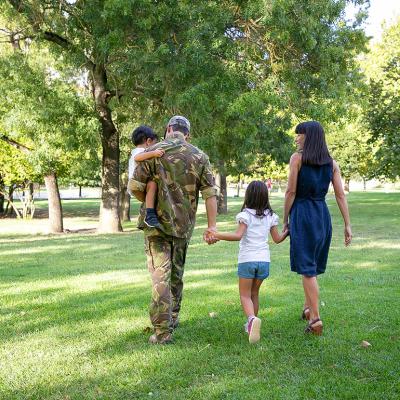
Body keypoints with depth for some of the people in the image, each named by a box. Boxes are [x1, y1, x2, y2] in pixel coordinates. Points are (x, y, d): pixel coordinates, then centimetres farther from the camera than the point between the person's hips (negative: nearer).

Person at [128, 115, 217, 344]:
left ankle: (163, 331, -5)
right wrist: (212, 226, -2)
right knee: (177, 272, 20)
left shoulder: (153, 152, -7)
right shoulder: (199, 156, 2)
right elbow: (210, 193, -3)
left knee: (160, 275, -3)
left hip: (157, 223, -3)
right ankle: (173, 317, 34)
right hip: (184, 224, 3)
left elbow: (135, 186, -9)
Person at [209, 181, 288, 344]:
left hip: (247, 260, -4)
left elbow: (238, 235, -22)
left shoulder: (246, 215, -9)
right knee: (254, 293, 20)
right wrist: (286, 232, 31)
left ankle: (252, 318, -25)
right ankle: (251, 325, 27)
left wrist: (217, 235, -20)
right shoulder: (270, 216, 5)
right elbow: (277, 239, 11)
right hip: (264, 260, 4)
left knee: (245, 295, 2)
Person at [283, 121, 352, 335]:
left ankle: (315, 318, -6)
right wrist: (347, 225, 7)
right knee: (313, 264, 20)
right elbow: (340, 195, 5)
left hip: (303, 214, -5)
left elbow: (291, 191, -7)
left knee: (307, 268, -3)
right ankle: (308, 308, 31)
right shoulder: (332, 163, 9)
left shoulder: (297, 158, -4)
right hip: (323, 214, 5)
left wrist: (285, 219, 1)